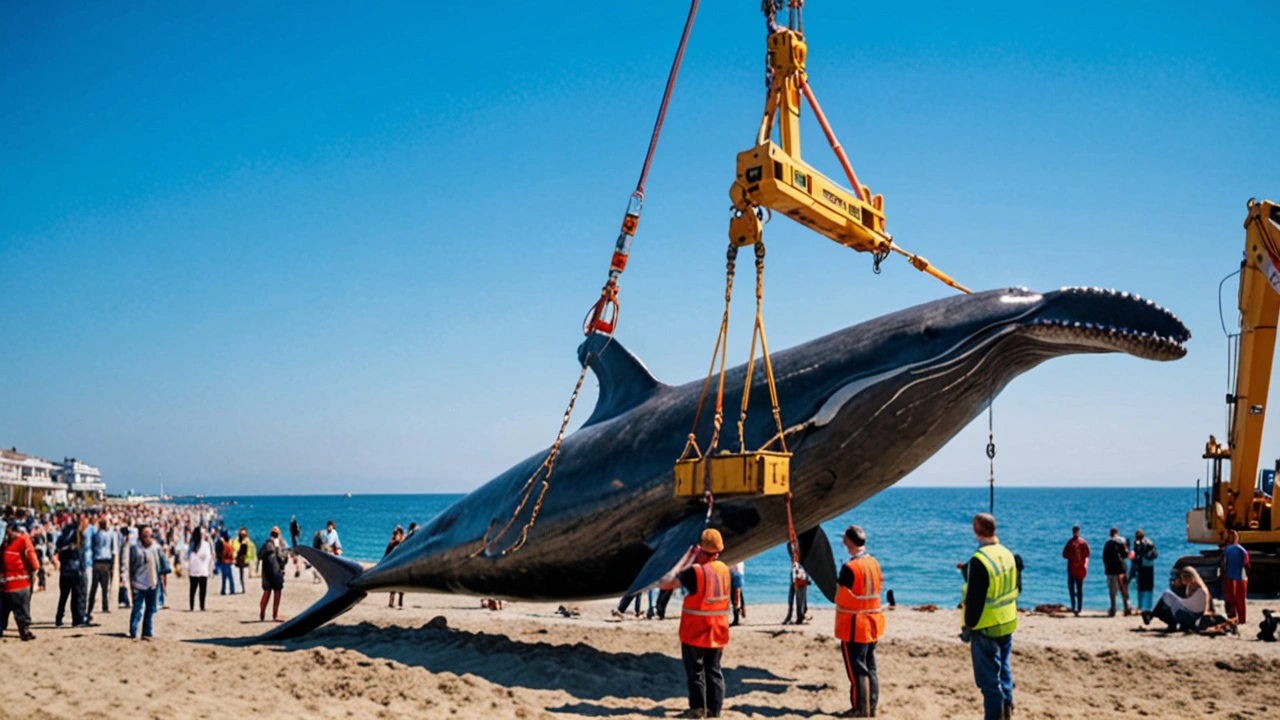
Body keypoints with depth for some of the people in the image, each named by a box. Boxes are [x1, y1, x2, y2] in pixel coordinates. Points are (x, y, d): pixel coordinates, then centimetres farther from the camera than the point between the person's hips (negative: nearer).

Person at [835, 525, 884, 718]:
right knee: (871, 669, 14)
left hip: (854, 627, -7)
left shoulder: (849, 568, -20)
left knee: (857, 672, 0)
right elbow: (877, 591, 10)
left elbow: (840, 598, -8)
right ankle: (871, 710, 20)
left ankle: (861, 712, 3)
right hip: (873, 624, 7)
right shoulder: (874, 563, 3)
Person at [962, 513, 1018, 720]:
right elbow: (1014, 589, 12)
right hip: (1007, 625, 8)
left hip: (986, 628, -8)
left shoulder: (979, 560, -22)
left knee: (989, 678, 1)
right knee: (1003, 669, 21)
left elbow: (974, 599, -20)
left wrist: (968, 626, -9)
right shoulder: (1007, 554, 3)